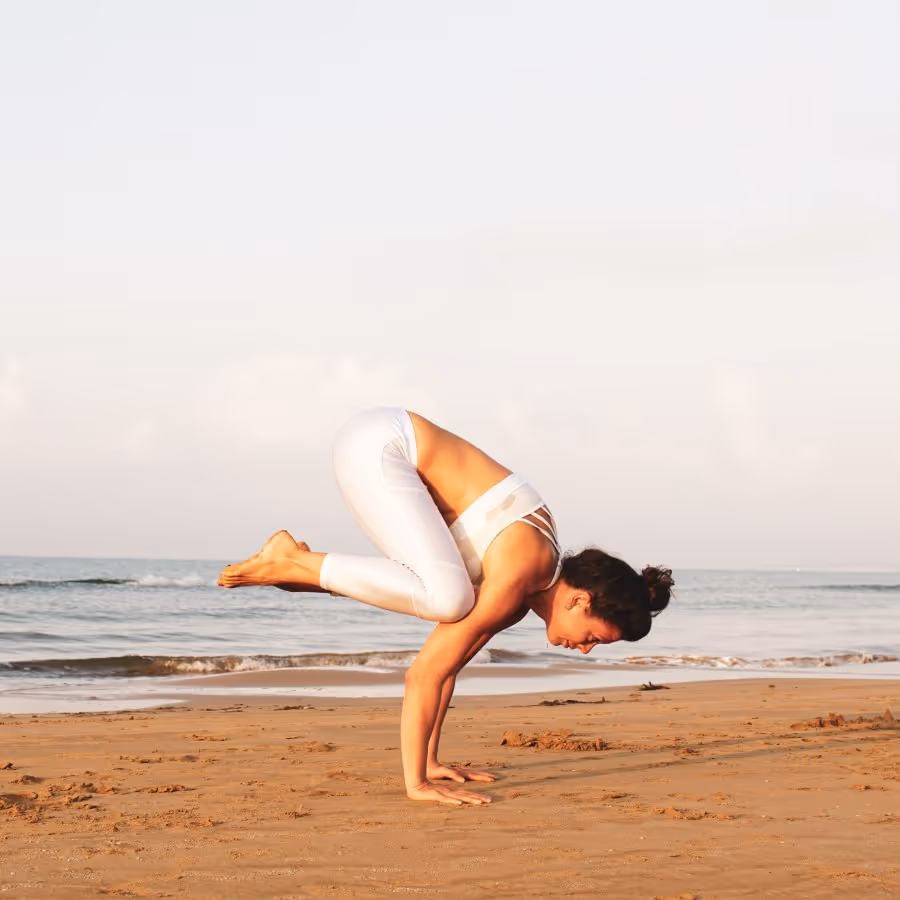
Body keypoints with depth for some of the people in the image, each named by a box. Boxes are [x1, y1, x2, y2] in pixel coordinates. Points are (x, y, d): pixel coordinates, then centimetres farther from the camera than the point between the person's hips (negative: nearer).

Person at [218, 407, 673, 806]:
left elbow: (448, 658, 14)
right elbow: (426, 672, -21)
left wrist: (427, 762, 15)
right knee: (448, 598, -24)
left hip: (388, 446, 9)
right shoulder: (517, 576, -19)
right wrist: (416, 783, -19)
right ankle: (293, 563, -13)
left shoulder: (535, 586, 8)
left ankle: (299, 568, 9)